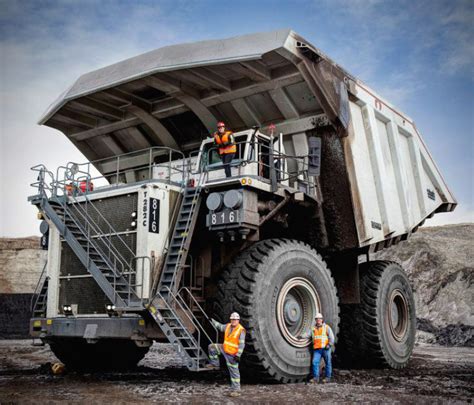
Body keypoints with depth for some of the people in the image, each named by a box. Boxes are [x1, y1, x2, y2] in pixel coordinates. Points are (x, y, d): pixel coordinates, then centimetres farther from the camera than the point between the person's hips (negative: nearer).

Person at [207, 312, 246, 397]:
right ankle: (215, 364, 19)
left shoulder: (241, 330, -19)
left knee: (234, 372, 0)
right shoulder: (228, 326, 1)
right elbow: (220, 326, 23)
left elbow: (241, 344, -20)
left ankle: (236, 390, 9)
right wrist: (212, 320, 28)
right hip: (224, 349, 7)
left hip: (232, 354, -7)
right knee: (212, 347, 3)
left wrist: (238, 355, -24)